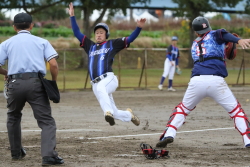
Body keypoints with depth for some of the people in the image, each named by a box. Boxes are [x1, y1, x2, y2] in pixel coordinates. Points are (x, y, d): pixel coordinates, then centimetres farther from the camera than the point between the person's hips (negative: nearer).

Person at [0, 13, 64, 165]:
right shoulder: (42, 42, 13)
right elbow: (53, 64, 0)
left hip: (15, 83, 2)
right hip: (36, 83, -2)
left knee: (13, 117, 26)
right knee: (47, 121, -3)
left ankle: (16, 153, 30)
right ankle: (48, 154, -22)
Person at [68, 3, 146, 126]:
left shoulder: (112, 44, 13)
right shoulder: (90, 46, 23)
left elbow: (130, 39, 7)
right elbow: (77, 33, 24)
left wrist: (139, 27, -7)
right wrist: (72, 16, 18)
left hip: (109, 79, -4)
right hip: (96, 84, 4)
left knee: (100, 88, -41)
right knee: (115, 114, 4)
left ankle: (108, 112, -55)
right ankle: (129, 115, 33)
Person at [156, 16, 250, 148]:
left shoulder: (194, 45, 29)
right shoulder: (214, 35, 15)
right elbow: (222, 34, -11)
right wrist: (238, 40, -26)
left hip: (196, 82, 3)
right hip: (216, 81, -3)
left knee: (183, 108, 24)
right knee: (235, 110, 9)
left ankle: (169, 134, 5)